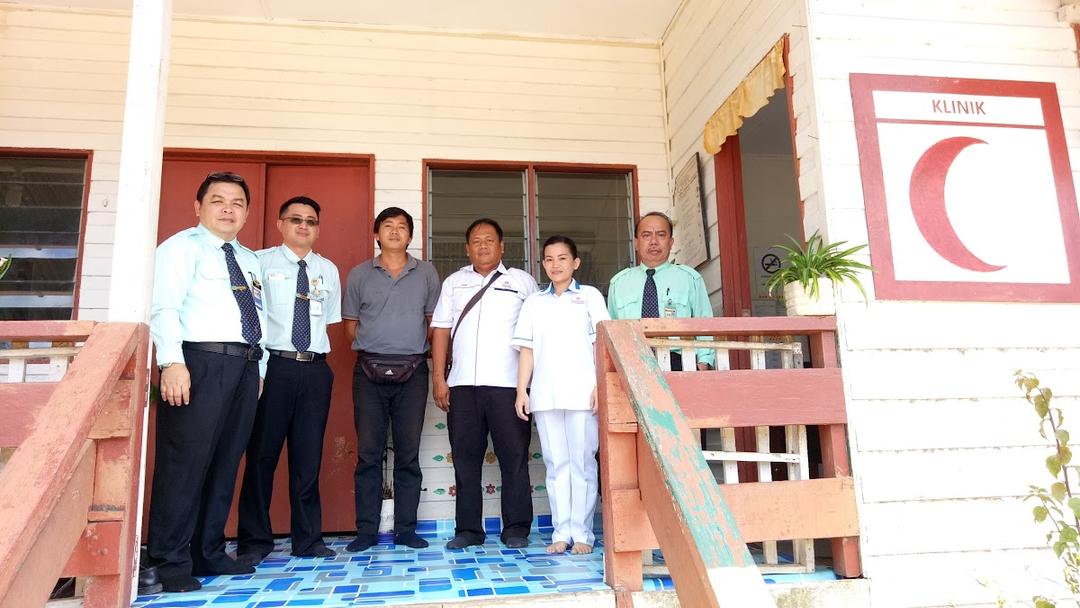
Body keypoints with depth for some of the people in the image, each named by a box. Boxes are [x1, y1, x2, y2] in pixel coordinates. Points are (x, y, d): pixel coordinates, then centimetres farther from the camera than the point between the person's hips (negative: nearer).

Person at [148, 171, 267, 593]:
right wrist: (172, 361, -21)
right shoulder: (182, 247, 2)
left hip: (245, 364, 7)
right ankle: (172, 561, 4)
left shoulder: (249, 260, 23)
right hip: (201, 360, -7)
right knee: (186, 461, -6)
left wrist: (259, 366, 14)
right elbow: (164, 308, -10)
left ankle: (209, 553, 19)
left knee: (226, 464, 9)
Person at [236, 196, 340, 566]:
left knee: (309, 456, 7)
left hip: (315, 369, 3)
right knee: (262, 454, 2)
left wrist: (317, 351, 7)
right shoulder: (261, 262, 3)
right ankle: (254, 541, 14)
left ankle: (308, 539, 16)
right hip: (273, 365, -3)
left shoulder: (328, 270, 14)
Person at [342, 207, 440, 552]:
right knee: (368, 452, 2)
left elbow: (434, 321, 13)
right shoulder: (359, 275, 9)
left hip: (412, 371, 0)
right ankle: (366, 530, 9)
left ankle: (406, 529, 11)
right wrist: (375, 348, 4)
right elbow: (351, 325, 12)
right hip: (370, 371, 0)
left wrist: (415, 348, 6)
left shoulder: (426, 273, 9)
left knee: (408, 453, 3)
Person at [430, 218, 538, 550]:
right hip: (462, 385, 2)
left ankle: (516, 528, 10)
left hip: (508, 385, -2)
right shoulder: (454, 283, 16)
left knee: (514, 457, 0)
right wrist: (439, 378, 3)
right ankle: (468, 529, 15)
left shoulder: (522, 281, 10)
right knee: (465, 458, 6)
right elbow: (441, 331, 12)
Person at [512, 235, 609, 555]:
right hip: (545, 395, 2)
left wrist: (600, 385, -5)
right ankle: (561, 531, 10)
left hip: (581, 393, -2)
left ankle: (582, 532, 6)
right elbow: (527, 349, 12)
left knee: (582, 462, -1)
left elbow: (602, 344, 4)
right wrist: (522, 390, 4)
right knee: (556, 464, 4)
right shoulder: (534, 302, 16)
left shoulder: (590, 296, 9)